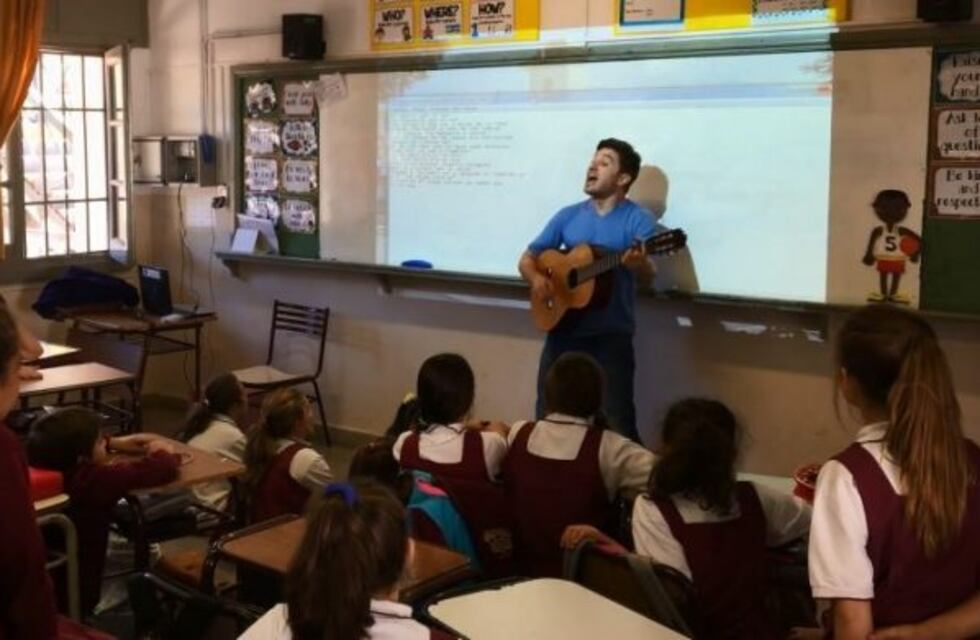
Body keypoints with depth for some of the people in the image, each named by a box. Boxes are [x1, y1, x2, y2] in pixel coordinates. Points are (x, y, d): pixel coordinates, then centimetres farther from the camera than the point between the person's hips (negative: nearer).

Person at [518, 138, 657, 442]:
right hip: (563, 330, 5)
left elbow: (647, 279, -17)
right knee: (547, 416, 9)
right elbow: (527, 258, 14)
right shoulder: (568, 215, 9)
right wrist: (536, 278, -9)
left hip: (611, 335, -4)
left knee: (617, 422, -7)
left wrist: (639, 264, -41)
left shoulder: (638, 219, -5)